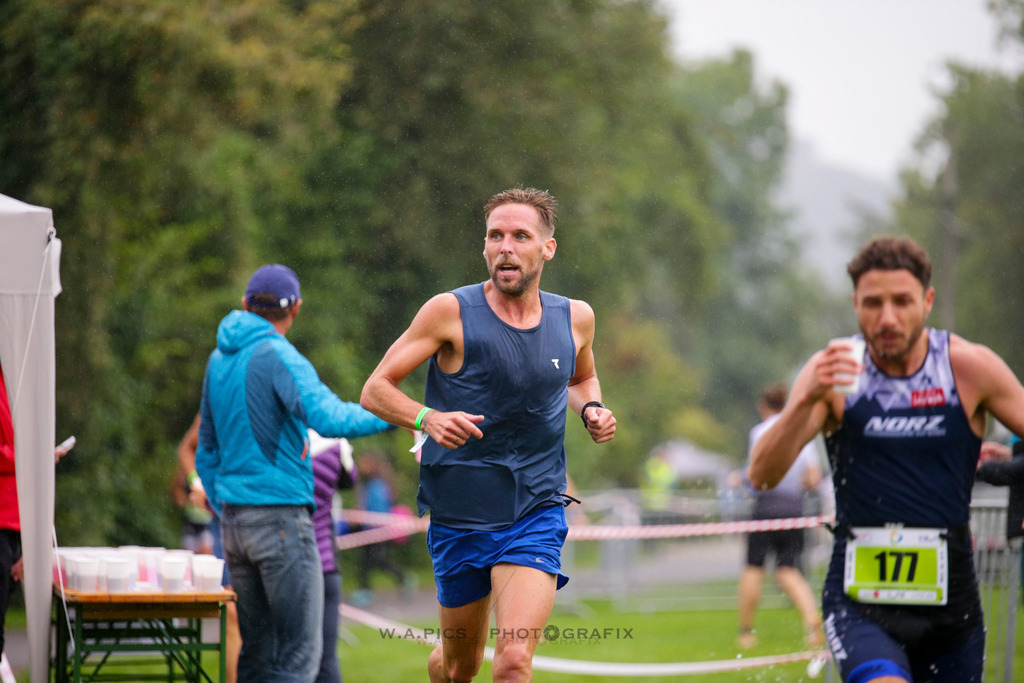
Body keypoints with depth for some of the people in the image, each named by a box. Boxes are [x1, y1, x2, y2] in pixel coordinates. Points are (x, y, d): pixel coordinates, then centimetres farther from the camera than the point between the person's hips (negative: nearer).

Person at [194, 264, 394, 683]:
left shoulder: (219, 360, 14)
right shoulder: (277, 357, -11)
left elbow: (207, 451, 21)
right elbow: (328, 418, -27)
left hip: (234, 522, 8)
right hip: (280, 514, -8)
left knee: (257, 649, 11)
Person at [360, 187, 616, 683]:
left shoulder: (575, 318, 3)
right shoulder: (450, 312, -8)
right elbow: (375, 390, -6)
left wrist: (591, 409, 2)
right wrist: (428, 418, -25)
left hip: (536, 516, 1)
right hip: (458, 518, 0)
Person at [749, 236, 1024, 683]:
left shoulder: (970, 368, -3)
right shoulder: (834, 371, -3)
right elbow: (762, 475, -12)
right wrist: (807, 399, -28)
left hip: (950, 598, 2)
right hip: (859, 597, -2)